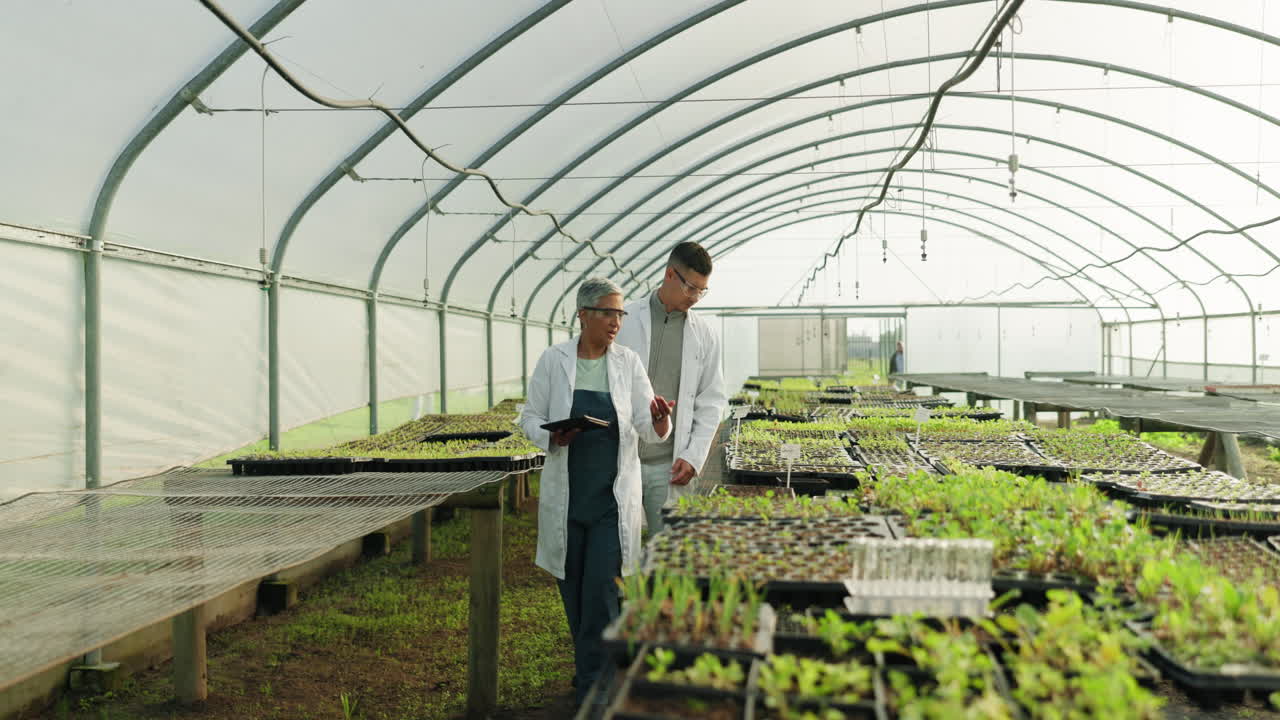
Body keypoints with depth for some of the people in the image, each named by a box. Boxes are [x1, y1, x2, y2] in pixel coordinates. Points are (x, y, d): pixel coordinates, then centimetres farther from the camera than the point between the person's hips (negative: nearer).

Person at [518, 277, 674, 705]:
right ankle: (593, 664, 35)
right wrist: (552, 437, -17)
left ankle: (592, 687, 3)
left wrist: (659, 419, -26)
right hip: (566, 494, 1)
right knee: (573, 585, 13)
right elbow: (530, 417, 4)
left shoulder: (628, 363, -1)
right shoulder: (554, 361, -2)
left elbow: (649, 430, -4)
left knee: (601, 589, -7)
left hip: (613, 497, -1)